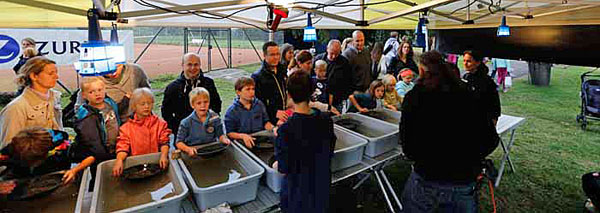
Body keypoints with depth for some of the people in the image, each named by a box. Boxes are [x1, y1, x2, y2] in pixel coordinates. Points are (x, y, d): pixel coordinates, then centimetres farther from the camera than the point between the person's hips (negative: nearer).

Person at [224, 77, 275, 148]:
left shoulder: (259, 104, 9)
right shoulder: (232, 111, -1)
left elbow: (266, 122, 16)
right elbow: (229, 133, 0)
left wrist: (274, 128, -6)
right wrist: (242, 136, -19)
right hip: (243, 142, -3)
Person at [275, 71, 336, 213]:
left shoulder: (286, 130, -27)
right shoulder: (326, 120, -11)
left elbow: (284, 170, -19)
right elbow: (330, 153, 2)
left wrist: (277, 165, 2)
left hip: (298, 192, -4)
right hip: (323, 185, 4)